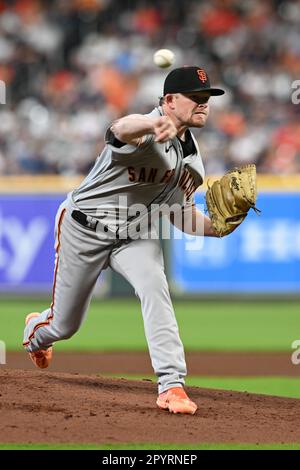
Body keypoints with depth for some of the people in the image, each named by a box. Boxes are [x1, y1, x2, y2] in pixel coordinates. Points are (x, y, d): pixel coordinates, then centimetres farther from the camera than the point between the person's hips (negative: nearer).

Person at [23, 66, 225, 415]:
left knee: (154, 287, -27)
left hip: (136, 234, 5)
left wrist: (217, 228, -17)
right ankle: (35, 331, 49)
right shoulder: (145, 132, -28)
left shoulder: (191, 160, -2)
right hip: (84, 227, -5)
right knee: (65, 324, 10)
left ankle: (171, 385, -29)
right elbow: (123, 128, -53)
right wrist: (154, 125, -79)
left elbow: (180, 213, 5)